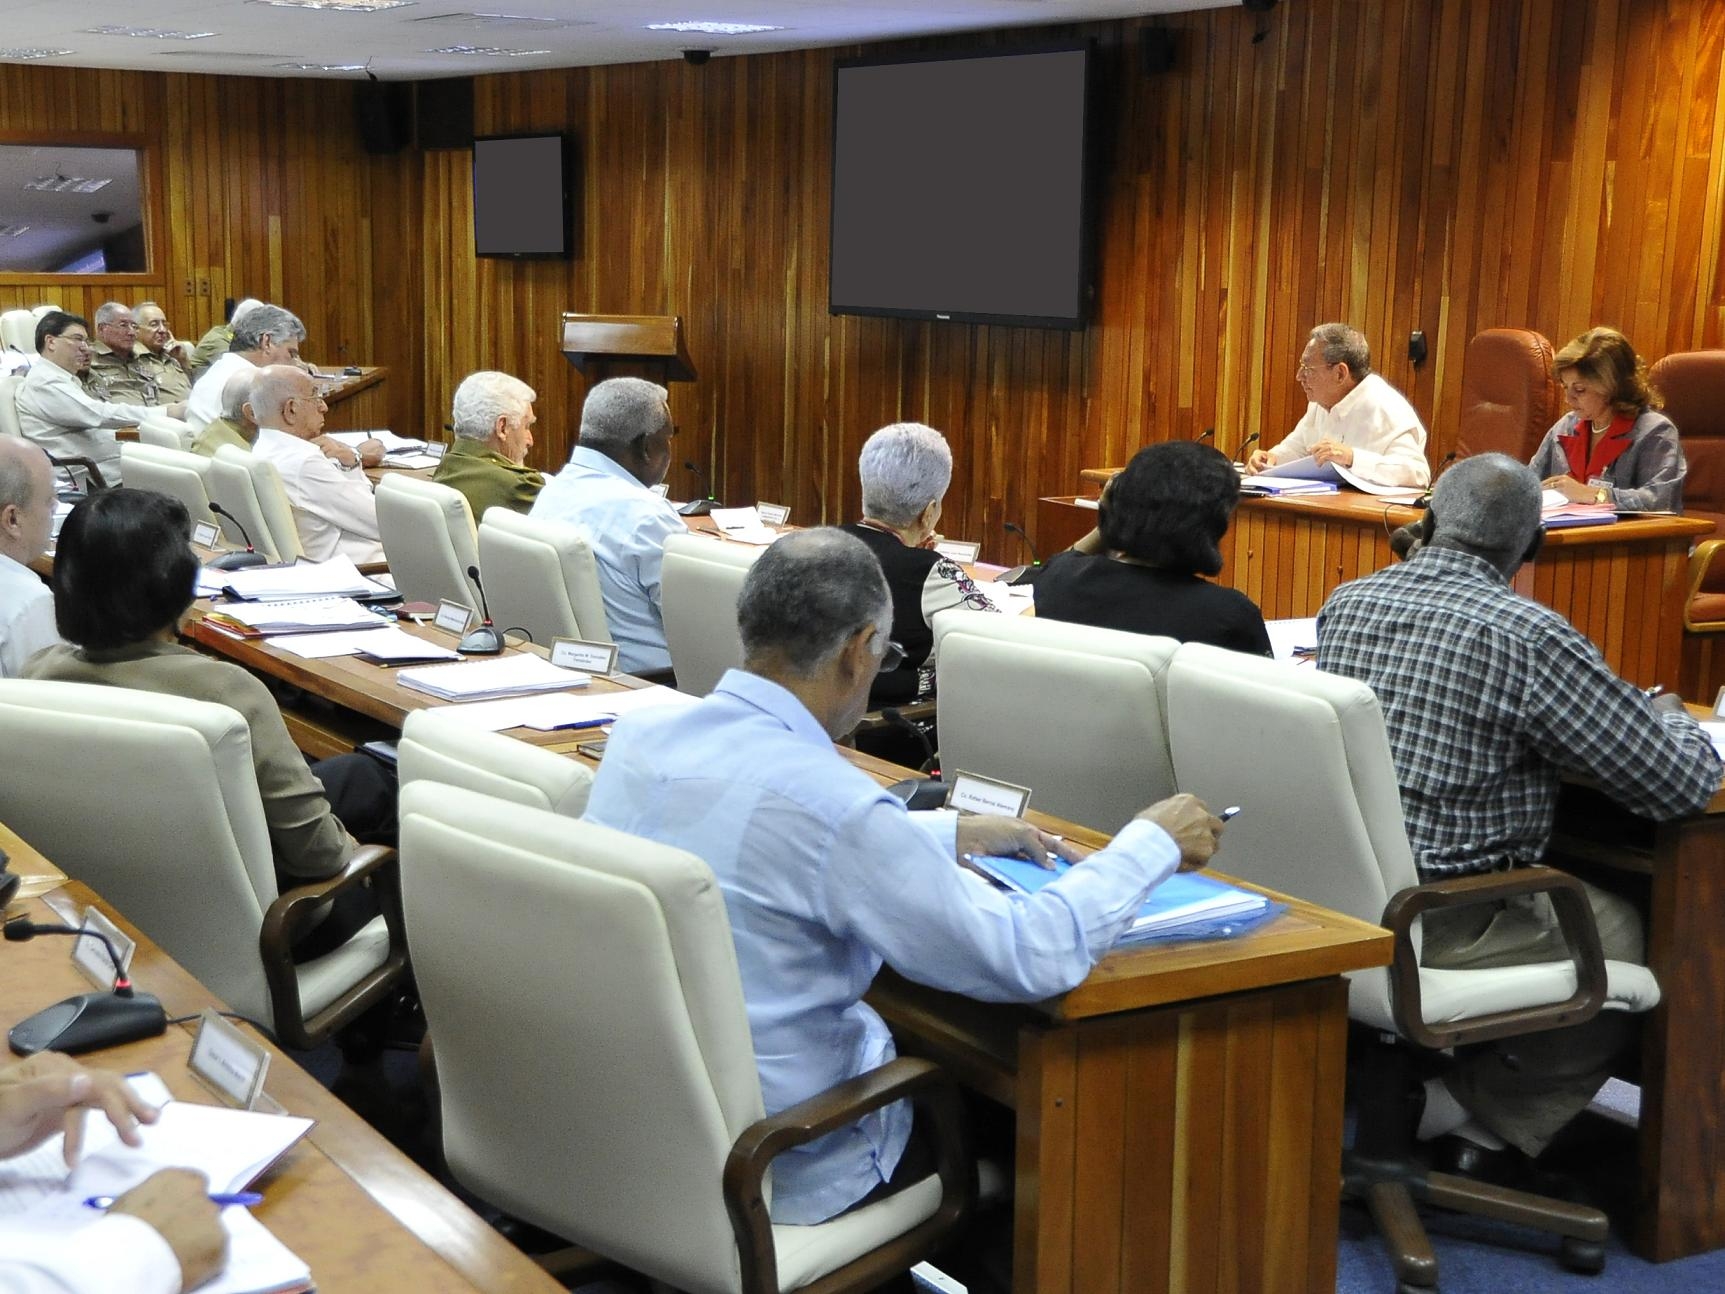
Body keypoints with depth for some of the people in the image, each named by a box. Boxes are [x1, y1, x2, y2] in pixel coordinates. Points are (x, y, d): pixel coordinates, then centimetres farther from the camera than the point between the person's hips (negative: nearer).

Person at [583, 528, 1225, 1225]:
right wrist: (1156, 843, -7)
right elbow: (1033, 958, -22)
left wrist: (950, 834, 19)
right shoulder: (828, 801, -28)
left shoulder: (638, 735, -6)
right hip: (784, 1173, -7)